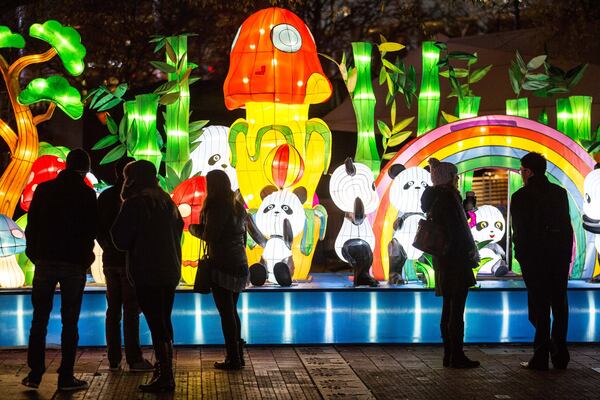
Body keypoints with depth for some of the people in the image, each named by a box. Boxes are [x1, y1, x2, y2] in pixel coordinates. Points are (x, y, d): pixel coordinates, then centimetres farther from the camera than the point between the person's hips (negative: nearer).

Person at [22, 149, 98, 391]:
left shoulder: (44, 189, 2)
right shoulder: (87, 194, -4)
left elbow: (31, 225, 3)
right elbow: (92, 231, -1)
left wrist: (34, 253, 12)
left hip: (45, 261, 2)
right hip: (74, 264, -2)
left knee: (39, 319, 9)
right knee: (70, 322, 2)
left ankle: (35, 374, 7)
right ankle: (66, 377, 1)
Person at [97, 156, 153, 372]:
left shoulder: (104, 196, 8)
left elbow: (98, 227, 10)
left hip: (110, 259, 6)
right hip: (130, 259, -6)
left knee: (113, 310, 9)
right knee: (131, 310, -4)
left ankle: (114, 359, 10)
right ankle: (134, 359, -4)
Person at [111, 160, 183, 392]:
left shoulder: (134, 204, -10)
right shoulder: (167, 201, 11)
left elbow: (121, 240, -7)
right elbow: (178, 230, 18)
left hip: (147, 273, -7)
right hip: (170, 271, 7)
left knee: (156, 324, -5)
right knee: (164, 322, 14)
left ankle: (164, 377, -5)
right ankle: (165, 372, 20)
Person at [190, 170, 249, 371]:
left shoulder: (217, 207, -13)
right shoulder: (238, 207, 13)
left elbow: (210, 236, -16)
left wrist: (194, 228, 2)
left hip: (222, 266, -8)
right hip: (239, 264, 8)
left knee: (226, 313, -2)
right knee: (232, 311, 17)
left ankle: (233, 359, 0)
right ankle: (238, 356, 19)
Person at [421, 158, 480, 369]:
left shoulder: (436, 197, 13)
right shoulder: (448, 197, -15)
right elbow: (457, 231, -17)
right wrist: (469, 254, -12)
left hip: (443, 262, 9)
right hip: (455, 262, -9)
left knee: (448, 309, 12)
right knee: (457, 310, -5)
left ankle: (449, 355, 16)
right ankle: (456, 356, -3)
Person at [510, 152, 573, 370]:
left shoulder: (521, 197, -7)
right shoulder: (560, 193, 7)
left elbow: (519, 231, -6)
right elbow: (568, 227, 7)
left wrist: (521, 256, 3)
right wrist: (567, 254, 11)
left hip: (534, 258, -4)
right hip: (560, 256, 4)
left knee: (539, 306, -1)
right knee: (559, 305, 9)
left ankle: (540, 358, -1)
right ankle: (560, 356, 14)